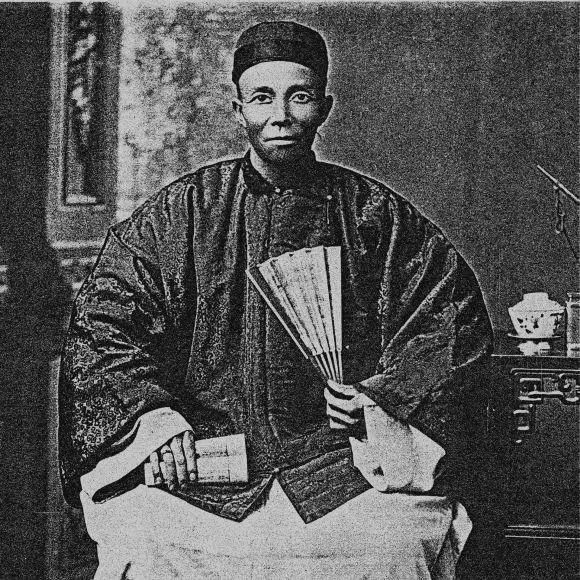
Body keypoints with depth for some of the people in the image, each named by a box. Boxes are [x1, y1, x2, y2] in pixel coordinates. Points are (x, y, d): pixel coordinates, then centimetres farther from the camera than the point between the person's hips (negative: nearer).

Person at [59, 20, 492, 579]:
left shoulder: (373, 213, 8)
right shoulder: (181, 211, 7)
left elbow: (458, 312, 11)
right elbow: (101, 320, 5)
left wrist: (384, 397, -3)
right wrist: (150, 411, -11)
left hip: (338, 453, 0)